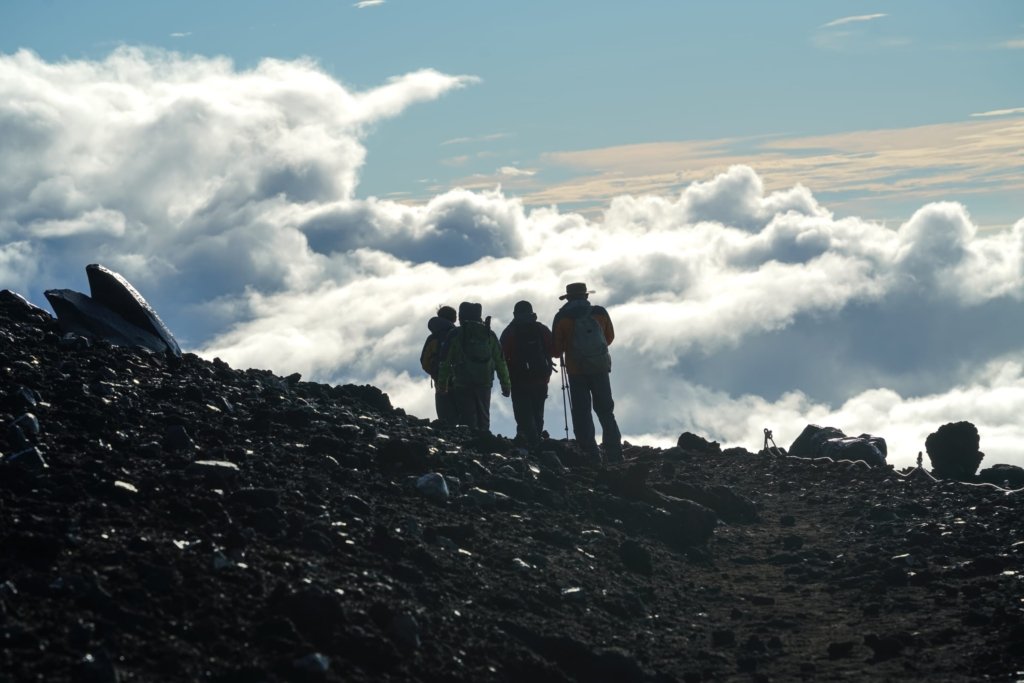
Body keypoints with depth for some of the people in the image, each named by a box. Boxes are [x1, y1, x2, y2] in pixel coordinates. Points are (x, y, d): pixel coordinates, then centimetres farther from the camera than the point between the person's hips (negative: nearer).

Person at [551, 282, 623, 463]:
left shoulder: (562, 318, -6)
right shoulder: (600, 313, 1)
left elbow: (556, 349, -3)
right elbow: (609, 337, 16)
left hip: (576, 371, -2)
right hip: (600, 368, 2)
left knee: (581, 413, 2)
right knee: (605, 411, 11)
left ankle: (590, 453, -6)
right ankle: (614, 453, 5)